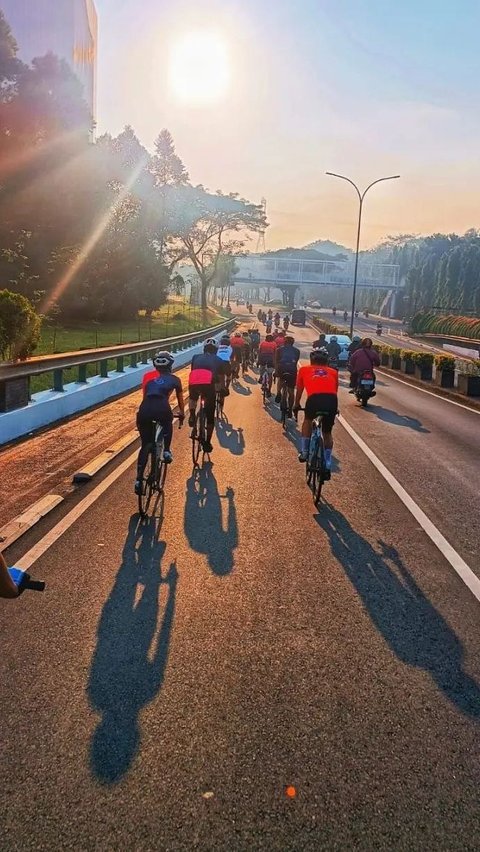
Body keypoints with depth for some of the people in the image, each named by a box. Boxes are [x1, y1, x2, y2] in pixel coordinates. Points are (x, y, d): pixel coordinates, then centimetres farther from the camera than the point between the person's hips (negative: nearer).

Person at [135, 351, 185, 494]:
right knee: (168, 424, 36)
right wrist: (182, 414, 55)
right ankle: (166, 451, 17)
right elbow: (180, 400, 37)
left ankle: (139, 479, 8)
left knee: (145, 445, 17)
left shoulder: (147, 375, 27)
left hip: (144, 410, 2)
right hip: (162, 409, -2)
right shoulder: (174, 379, 23)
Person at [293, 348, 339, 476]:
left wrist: (296, 405, 54)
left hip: (314, 398, -1)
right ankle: (327, 466, 19)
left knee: (308, 421, 32)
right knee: (327, 433, 22)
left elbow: (299, 390, 38)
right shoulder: (333, 372, 31)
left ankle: (304, 452, 26)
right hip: (332, 401, 1)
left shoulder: (304, 370, 28)